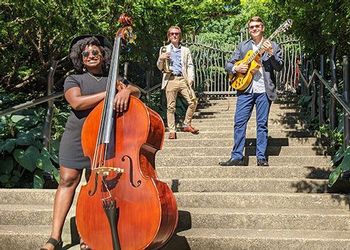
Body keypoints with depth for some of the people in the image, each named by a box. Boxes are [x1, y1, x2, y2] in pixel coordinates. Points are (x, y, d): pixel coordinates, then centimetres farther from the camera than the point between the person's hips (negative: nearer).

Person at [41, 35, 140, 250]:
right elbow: (77, 102, -11)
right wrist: (108, 94, -15)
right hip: (76, 137, -1)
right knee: (67, 181, -4)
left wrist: (126, 91, -22)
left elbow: (137, 92, 1)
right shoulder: (74, 79, 8)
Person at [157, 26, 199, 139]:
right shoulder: (164, 49, 16)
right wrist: (161, 59, -7)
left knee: (193, 102, -11)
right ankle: (172, 131, 3)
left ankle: (187, 125, 5)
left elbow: (190, 65, 13)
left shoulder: (186, 50, 19)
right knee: (171, 106, -3)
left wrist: (190, 78, -3)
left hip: (183, 79, 1)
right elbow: (160, 67, 14)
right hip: (170, 80, -1)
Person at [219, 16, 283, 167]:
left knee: (262, 124, 2)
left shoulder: (272, 46, 7)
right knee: (239, 122, -3)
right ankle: (237, 157, 2)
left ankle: (261, 157, 9)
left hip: (264, 91, -1)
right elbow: (228, 65, 12)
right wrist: (236, 68, -9)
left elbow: (279, 67, -2)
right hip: (245, 89, 2)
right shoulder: (242, 46, 13)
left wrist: (270, 53, -17)